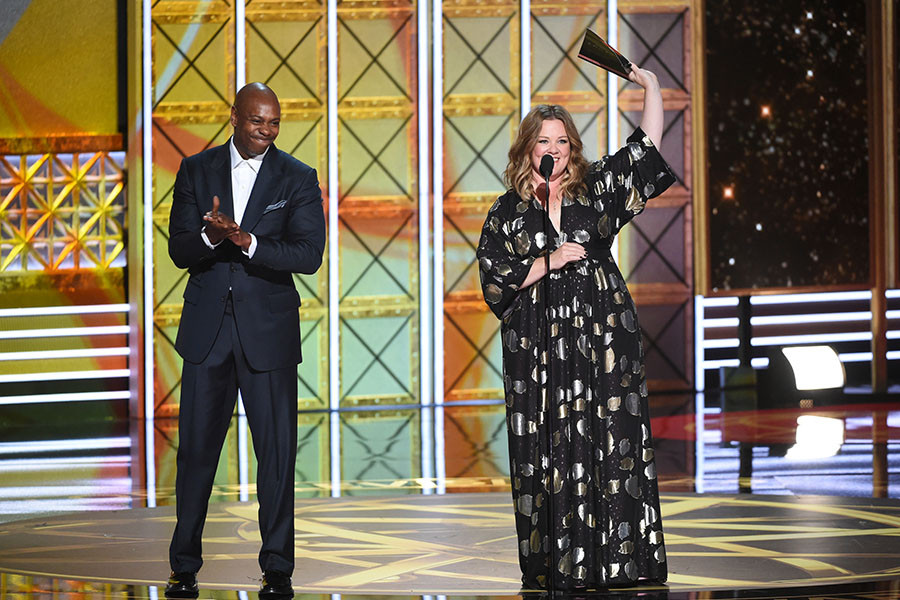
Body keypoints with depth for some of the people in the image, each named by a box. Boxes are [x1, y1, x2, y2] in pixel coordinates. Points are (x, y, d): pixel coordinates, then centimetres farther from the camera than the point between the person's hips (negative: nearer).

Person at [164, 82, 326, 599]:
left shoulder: (298, 179, 0)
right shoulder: (197, 170, 6)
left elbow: (310, 254, -11)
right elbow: (179, 250, 1)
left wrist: (247, 241, -25)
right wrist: (210, 237, -21)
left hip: (268, 330, -1)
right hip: (207, 328, 1)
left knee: (278, 450, 0)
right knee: (197, 446, 5)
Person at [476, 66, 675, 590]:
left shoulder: (597, 188, 9)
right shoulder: (508, 212, 7)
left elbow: (648, 147, 6)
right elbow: (495, 277, 1)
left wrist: (651, 87, -2)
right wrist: (549, 262, -7)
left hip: (602, 333, 1)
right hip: (539, 343, 0)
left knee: (607, 443, -4)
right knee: (549, 447, -2)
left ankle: (610, 558, -1)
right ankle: (556, 565, 2)